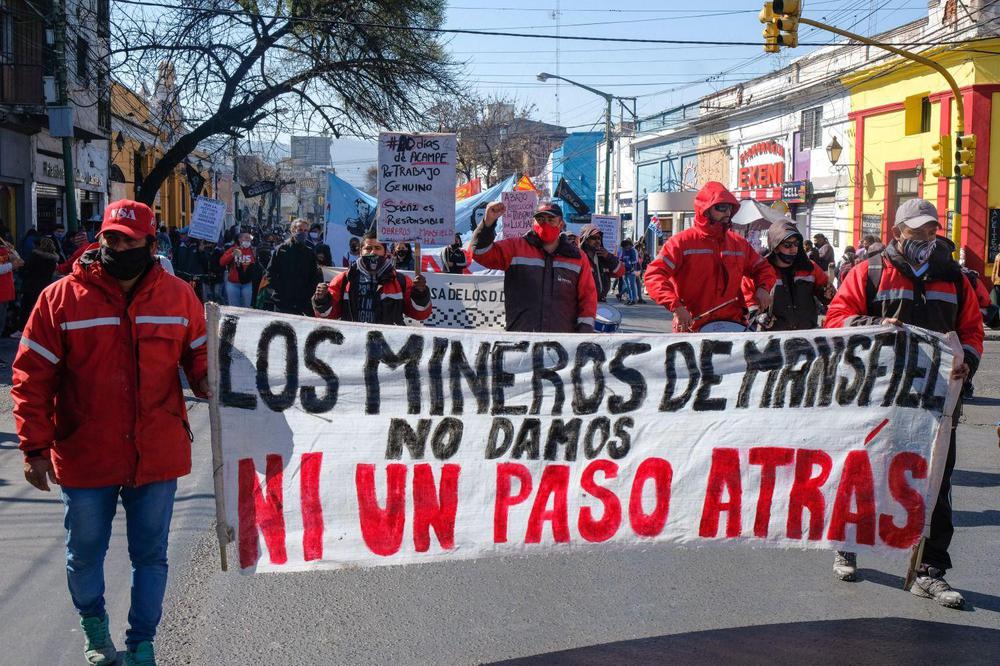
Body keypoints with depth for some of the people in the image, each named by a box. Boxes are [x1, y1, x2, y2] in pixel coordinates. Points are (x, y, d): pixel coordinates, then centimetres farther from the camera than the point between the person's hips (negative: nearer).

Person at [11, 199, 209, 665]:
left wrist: (213, 384, -14)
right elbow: (32, 378, -6)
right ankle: (94, 626, 44)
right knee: (85, 554, 17)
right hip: (85, 459, 0)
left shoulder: (178, 297, -2)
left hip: (157, 458, 1)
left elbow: (200, 357, 9)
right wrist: (36, 447, -10)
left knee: (150, 555, 12)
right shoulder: (61, 298, -8)